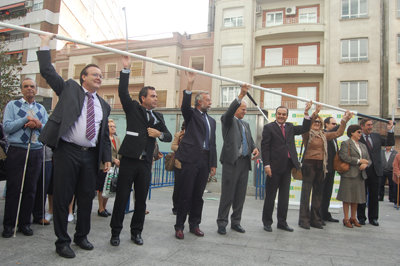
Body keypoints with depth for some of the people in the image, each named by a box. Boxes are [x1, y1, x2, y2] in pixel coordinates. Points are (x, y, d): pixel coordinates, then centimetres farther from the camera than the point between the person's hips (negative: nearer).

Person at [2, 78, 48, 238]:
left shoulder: (41, 109, 17)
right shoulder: (12, 105, 7)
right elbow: (7, 127, -5)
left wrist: (38, 124, -9)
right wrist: (27, 119, -10)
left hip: (36, 152, 3)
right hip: (16, 151, -3)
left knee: (31, 189, 5)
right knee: (13, 189, -1)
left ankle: (25, 223, 15)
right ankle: (9, 225, 10)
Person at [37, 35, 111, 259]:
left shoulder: (104, 105, 16)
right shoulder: (69, 88, 7)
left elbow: (105, 135, 16)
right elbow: (48, 71, 1)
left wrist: (107, 158, 9)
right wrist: (45, 44, 3)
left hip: (90, 156, 4)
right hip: (67, 152, -4)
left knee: (87, 198, 12)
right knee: (62, 198, 3)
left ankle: (82, 236, 31)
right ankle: (62, 241, 19)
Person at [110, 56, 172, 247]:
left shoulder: (158, 116, 15)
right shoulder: (133, 109, 4)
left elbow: (169, 136, 13)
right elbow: (123, 92, -9)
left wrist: (159, 134, -8)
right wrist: (126, 69, -14)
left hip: (145, 163, 4)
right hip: (129, 160, -4)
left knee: (141, 199, 9)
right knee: (121, 197, 2)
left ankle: (136, 232, 23)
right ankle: (115, 232, 16)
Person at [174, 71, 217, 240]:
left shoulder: (212, 120, 20)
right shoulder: (191, 114, 4)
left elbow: (212, 143, 19)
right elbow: (185, 106, -20)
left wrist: (213, 164, 13)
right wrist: (190, 84, -28)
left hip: (205, 161, 6)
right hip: (191, 158, -5)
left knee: (198, 195, 11)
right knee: (186, 194, -2)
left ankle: (194, 225, 22)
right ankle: (179, 226, 9)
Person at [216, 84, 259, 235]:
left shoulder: (246, 124, 22)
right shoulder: (228, 120, 1)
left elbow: (250, 140, 21)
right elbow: (230, 111, -19)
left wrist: (254, 148, -1)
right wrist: (241, 95, -30)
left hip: (245, 162, 7)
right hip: (232, 161, -7)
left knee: (240, 195, 10)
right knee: (227, 194, -2)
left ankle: (236, 222, 21)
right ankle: (222, 223, 9)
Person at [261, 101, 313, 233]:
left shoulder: (290, 127, 14)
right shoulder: (269, 127, -3)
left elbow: (305, 128, 11)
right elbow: (264, 147, -8)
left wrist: (306, 113, 0)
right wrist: (266, 165, -15)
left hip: (287, 167, 5)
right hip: (274, 167, -5)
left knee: (284, 196, 12)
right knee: (270, 196, 4)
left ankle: (282, 222, 23)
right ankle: (267, 222, 16)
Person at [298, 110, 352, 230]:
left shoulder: (323, 135, 15)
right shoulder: (307, 133, -2)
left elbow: (338, 133, 17)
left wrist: (344, 120, 9)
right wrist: (315, 113, -32)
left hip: (320, 166, 6)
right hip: (309, 165, -6)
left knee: (318, 192, 10)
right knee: (306, 192, -4)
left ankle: (315, 219, 19)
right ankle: (304, 220, 2)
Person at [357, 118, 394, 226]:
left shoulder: (376, 136, 12)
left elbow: (390, 143, 9)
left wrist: (390, 130, 0)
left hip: (375, 170, 5)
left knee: (374, 196, 10)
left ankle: (373, 218, 21)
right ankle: (361, 217, 17)